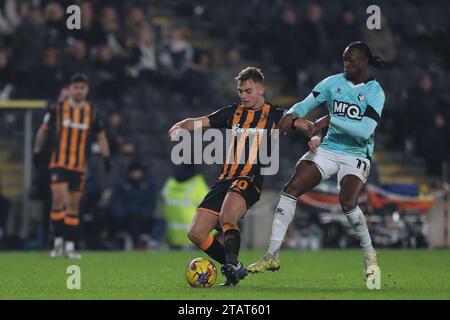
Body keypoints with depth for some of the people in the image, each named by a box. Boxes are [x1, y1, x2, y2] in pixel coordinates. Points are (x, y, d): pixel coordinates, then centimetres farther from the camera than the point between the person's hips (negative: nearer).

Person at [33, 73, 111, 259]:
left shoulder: (92, 112, 5)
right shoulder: (57, 109, -2)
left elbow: (101, 136, 14)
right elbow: (43, 131, 10)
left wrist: (106, 157, 4)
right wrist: (37, 151, 11)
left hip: (79, 167, 2)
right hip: (58, 164, -2)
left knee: (73, 205, 5)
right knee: (59, 199, -16)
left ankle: (70, 246, 10)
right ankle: (58, 240, -5)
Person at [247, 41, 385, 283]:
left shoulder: (374, 92, -9)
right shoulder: (334, 82, 3)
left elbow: (365, 130, -21)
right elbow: (306, 104, 1)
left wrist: (330, 119, -25)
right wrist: (291, 115, -22)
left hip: (356, 155, -4)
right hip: (328, 149, 4)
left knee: (347, 203, -27)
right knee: (290, 189, -14)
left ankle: (370, 255, 1)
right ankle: (272, 256, -10)